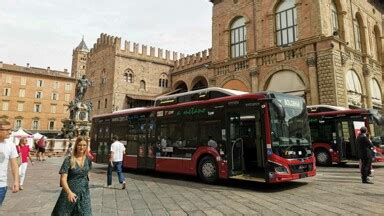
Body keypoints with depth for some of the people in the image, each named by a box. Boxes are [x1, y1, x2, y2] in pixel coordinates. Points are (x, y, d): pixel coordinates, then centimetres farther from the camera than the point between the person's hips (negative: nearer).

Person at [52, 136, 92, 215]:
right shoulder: (68, 160, -11)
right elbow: (63, 179, -17)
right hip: (70, 193, -3)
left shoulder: (88, 160, 0)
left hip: (84, 194, 3)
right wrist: (69, 192, -30)